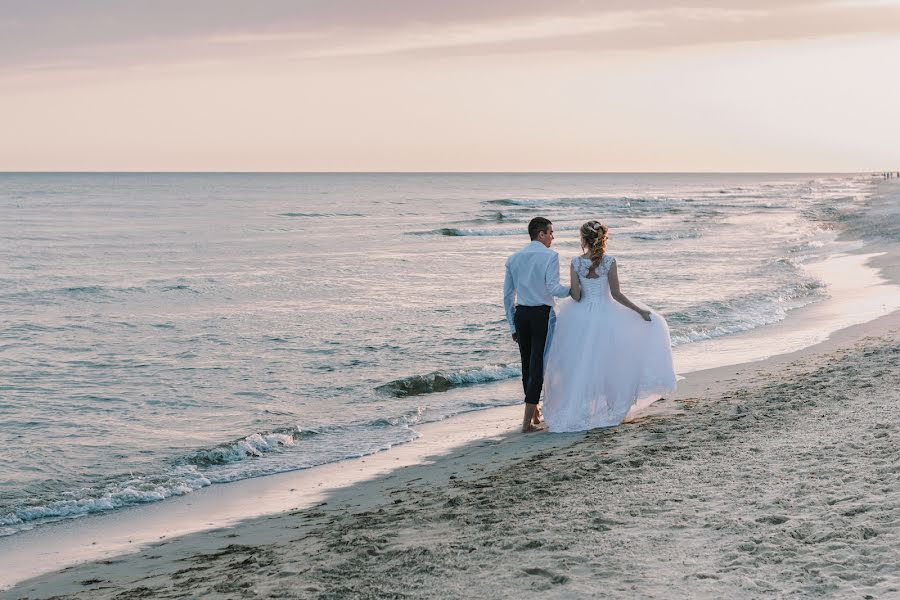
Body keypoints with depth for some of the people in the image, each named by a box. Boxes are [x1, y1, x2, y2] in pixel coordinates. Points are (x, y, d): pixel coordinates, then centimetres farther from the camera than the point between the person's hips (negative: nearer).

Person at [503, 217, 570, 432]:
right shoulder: (550, 256, -7)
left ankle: (534, 413, 31)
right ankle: (527, 421, -6)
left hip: (521, 314, 5)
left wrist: (513, 326, 17)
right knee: (537, 366, -2)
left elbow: (507, 296, 12)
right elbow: (553, 288, -20)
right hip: (542, 315, -5)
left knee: (527, 366, 17)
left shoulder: (514, 259, 11)